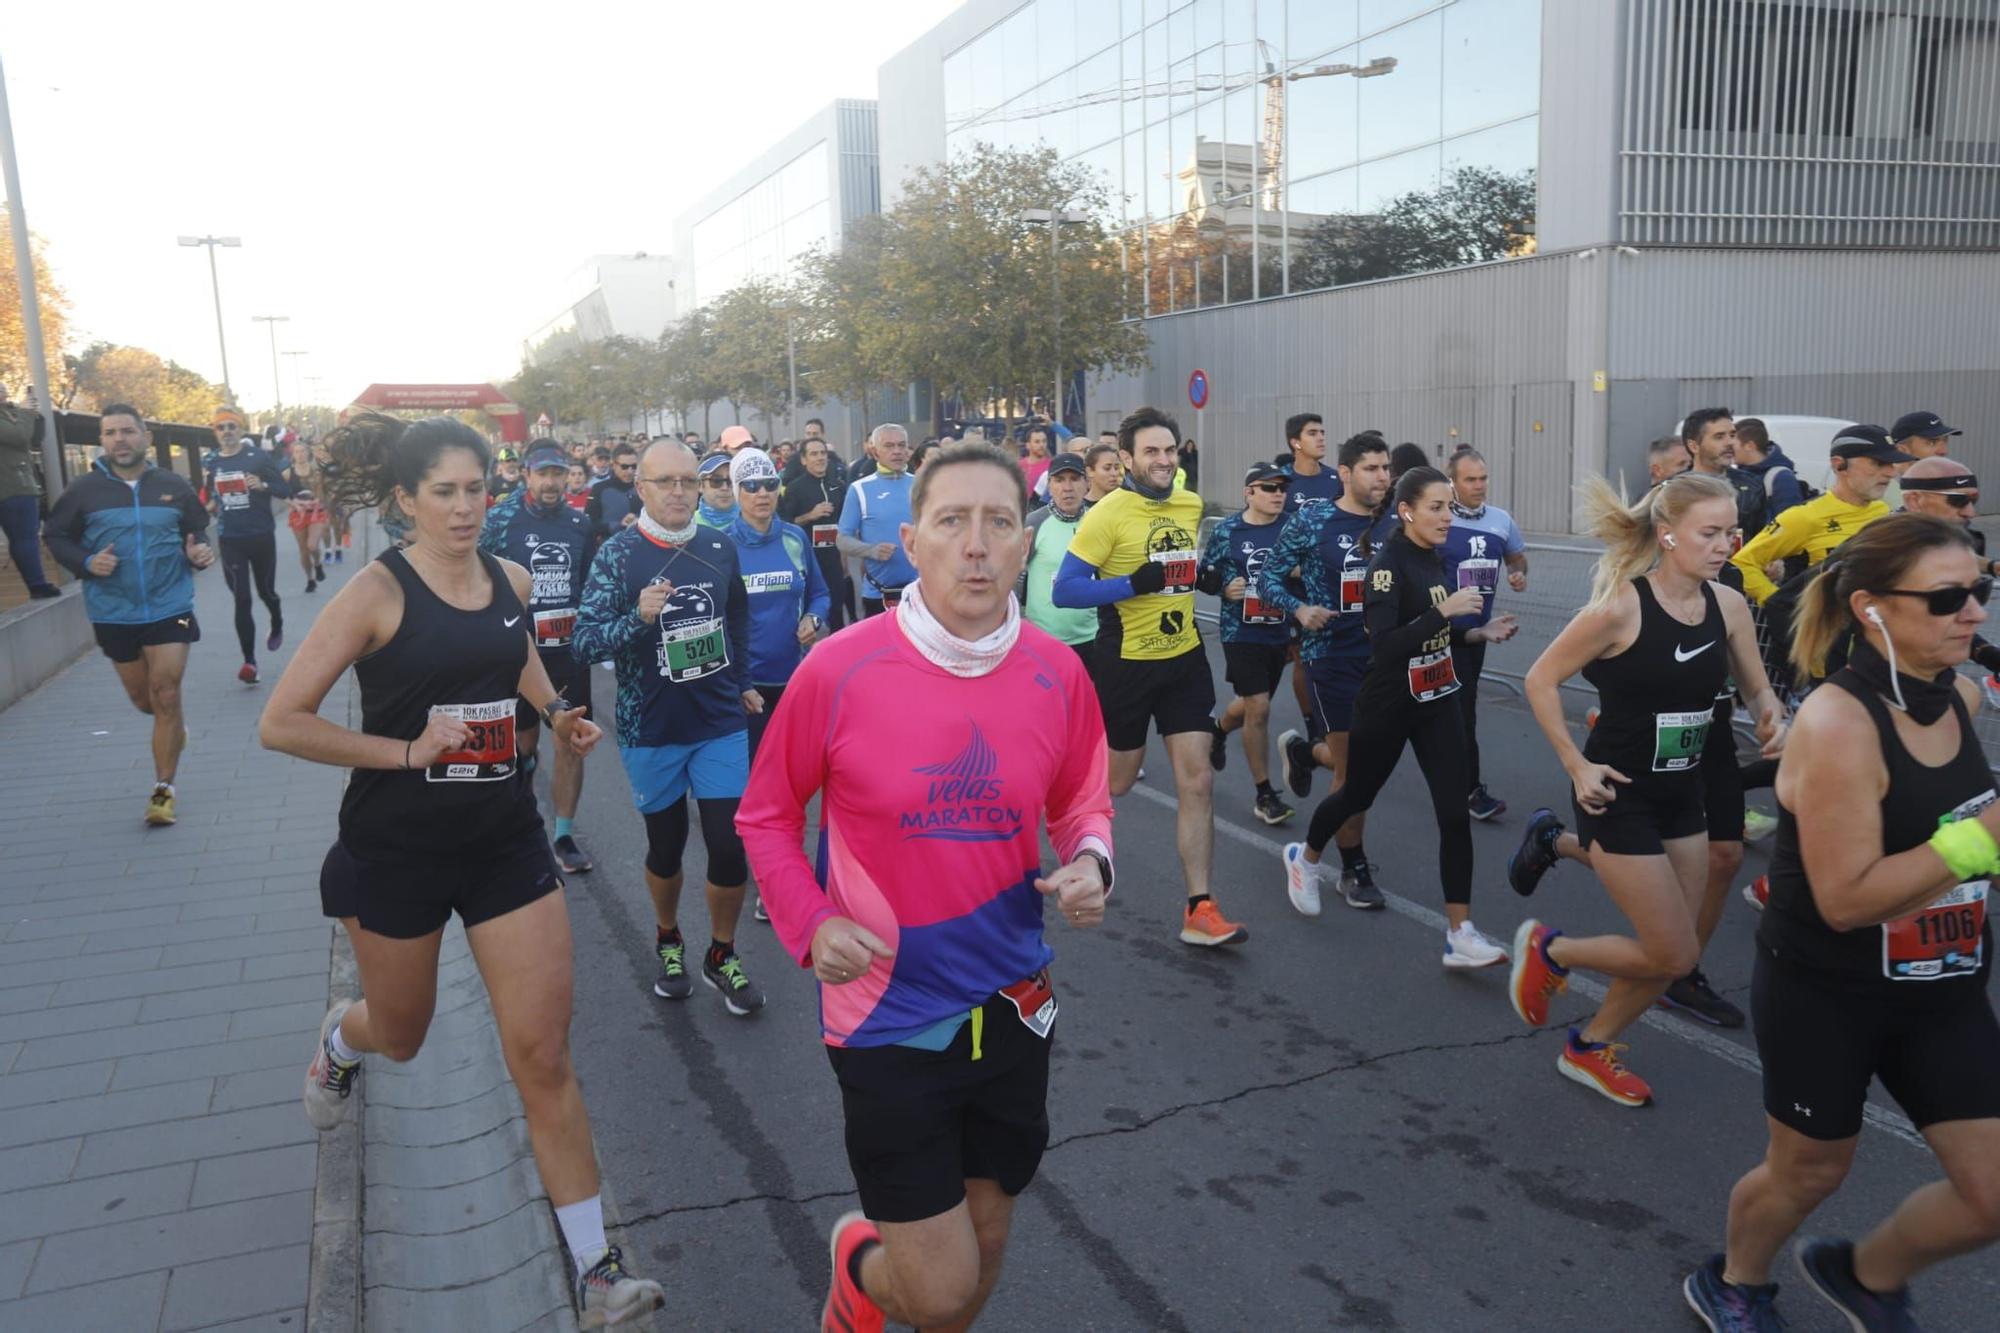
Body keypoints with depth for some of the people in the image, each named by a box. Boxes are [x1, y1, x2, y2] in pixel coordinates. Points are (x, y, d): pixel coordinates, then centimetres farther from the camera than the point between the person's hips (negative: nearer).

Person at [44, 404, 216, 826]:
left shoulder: (174, 487, -3)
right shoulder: (83, 490, -5)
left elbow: (197, 533, 11)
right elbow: (55, 537, 5)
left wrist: (200, 553, -10)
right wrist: (86, 563, -13)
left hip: (170, 607, -1)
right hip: (113, 614, 2)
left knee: (166, 698, -5)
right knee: (143, 699, 14)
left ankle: (163, 790, 6)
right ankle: (172, 724, 50)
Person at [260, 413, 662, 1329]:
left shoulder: (509, 580, 0)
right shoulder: (378, 593, -14)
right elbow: (280, 723, -15)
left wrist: (555, 712, 5)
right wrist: (407, 752, -21)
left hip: (504, 840, 3)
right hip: (397, 848, -3)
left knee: (543, 1055, -1)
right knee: (400, 1035, 21)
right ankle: (339, 1039, 60)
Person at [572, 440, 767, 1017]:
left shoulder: (720, 547, 0)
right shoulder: (618, 554, -10)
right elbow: (584, 643, -17)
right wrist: (638, 617, -34)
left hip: (720, 724, 2)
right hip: (651, 730, -2)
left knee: (731, 845, -3)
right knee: (666, 845, 14)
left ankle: (722, 956, 20)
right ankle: (668, 942, 40)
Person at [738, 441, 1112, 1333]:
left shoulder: (1058, 674, -6)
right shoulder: (838, 671, -15)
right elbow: (767, 816, -1)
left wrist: (1090, 864, -12)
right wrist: (810, 924, -15)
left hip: (1013, 1006, 4)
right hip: (888, 1017, -3)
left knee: (985, 1239, 20)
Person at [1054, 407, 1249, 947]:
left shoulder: (1192, 505, 6)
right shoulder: (1108, 513, -14)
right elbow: (1063, 590, -18)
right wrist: (1133, 584, -25)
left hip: (1184, 659, 5)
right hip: (1125, 663, -5)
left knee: (1197, 783, -2)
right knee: (1117, 781, 9)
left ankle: (1199, 911, 4)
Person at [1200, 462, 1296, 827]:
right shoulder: (1225, 531, -4)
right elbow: (1202, 577, 3)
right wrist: (1224, 589, -15)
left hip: (1280, 632, 4)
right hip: (1242, 631, -3)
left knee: (1252, 704, 19)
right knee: (1258, 707, -10)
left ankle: (1219, 730, 54)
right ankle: (1265, 795, 1)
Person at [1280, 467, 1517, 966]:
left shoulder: (1434, 559, 5)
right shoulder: (1388, 564, -19)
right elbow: (1385, 644, -30)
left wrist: (1480, 633, 3)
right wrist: (1445, 610, -33)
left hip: (1438, 702, 6)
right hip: (1388, 707, -6)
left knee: (1455, 813, -4)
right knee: (1357, 795, 14)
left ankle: (1459, 934, 0)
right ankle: (1305, 857, 45)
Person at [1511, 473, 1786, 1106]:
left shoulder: (1729, 605, -3)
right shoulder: (1620, 608, -21)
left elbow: (1756, 687, 11)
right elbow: (1541, 679, -13)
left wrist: (1772, 717, -12)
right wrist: (1577, 765, -15)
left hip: (1684, 795, 7)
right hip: (1619, 795, -7)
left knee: (1675, 952, 13)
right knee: (1674, 957, -3)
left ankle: (1590, 1048, 33)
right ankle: (1548, 948, 21)